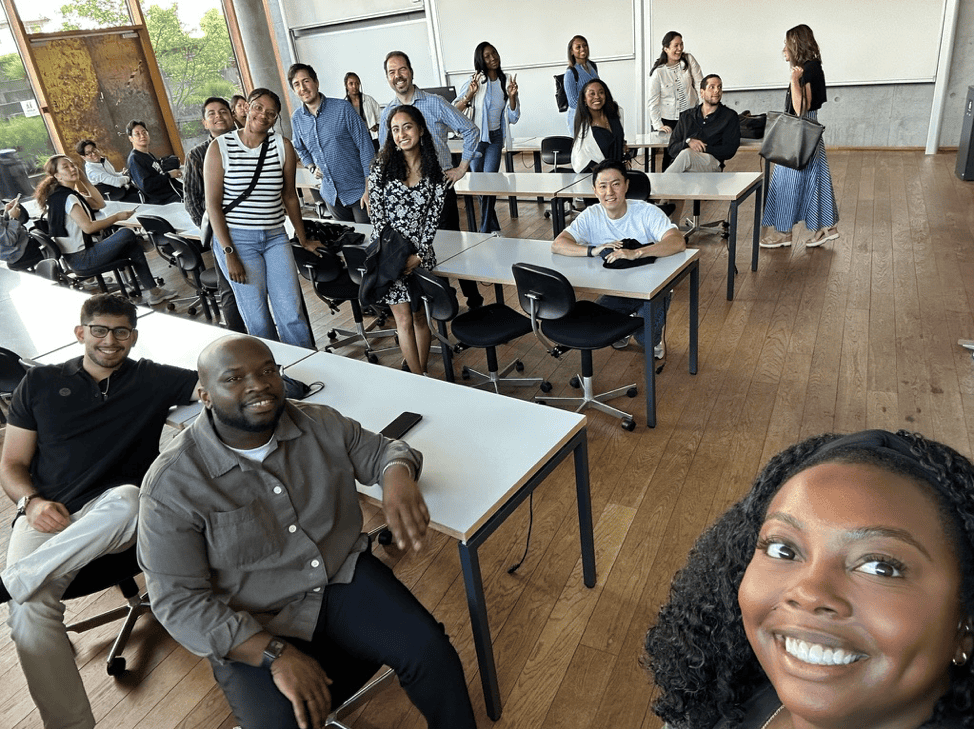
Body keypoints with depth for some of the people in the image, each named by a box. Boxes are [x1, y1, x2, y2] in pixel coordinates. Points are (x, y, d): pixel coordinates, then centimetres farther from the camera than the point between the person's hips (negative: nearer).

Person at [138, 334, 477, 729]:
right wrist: (275, 655, -24)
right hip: (253, 631, -2)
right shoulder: (172, 484, -13)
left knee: (430, 651, -17)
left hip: (346, 578, 3)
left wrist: (397, 475, -18)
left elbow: (383, 449, 9)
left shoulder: (320, 424, -3)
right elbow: (178, 601, -14)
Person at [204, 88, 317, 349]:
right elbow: (213, 203, -4)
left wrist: (303, 239, 16)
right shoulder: (220, 148, -3)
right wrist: (229, 254, -11)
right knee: (257, 319, -3)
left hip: (275, 237, 2)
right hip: (236, 239, -2)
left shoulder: (282, 146, 4)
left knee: (292, 313, -6)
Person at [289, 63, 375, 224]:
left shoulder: (342, 108, -11)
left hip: (358, 191, -4)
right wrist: (312, 167, 1)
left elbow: (365, 147, -11)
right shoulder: (296, 118, 4)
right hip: (330, 194, 5)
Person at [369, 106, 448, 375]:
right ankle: (420, 379, 8)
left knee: (420, 317, 9)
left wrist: (419, 255, -9)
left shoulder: (435, 171, 1)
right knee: (404, 320, 0)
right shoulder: (382, 167, -2)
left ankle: (422, 373, 23)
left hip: (421, 254, 1)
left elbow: (433, 216, -1)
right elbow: (377, 215, -4)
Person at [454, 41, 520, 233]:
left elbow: (513, 118, 4)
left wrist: (512, 96, -11)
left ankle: (486, 231, 3)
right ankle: (494, 227, 19)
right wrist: (469, 95, -24)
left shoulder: (506, 82, 5)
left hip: (495, 137, 2)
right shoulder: (475, 81, -4)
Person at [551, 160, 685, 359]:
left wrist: (635, 253, -47)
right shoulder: (591, 216, -7)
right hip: (615, 291, 3)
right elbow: (557, 245, -17)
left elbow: (678, 242, -32)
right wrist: (594, 250, -35)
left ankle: (655, 340, 14)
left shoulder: (647, 212, -16)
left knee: (645, 336, -29)